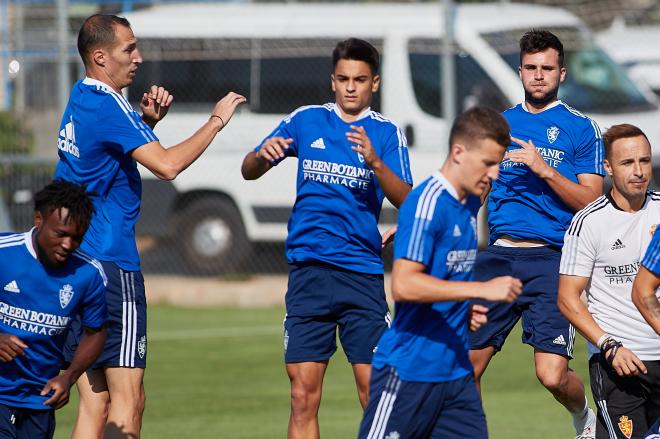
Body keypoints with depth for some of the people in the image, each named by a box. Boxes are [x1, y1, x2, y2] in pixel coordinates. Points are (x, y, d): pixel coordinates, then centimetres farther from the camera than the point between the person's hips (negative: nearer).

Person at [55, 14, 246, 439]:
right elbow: (166, 165, -23)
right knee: (128, 402, -9)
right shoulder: (105, 106, -14)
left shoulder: (81, 101, 15)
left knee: (94, 402, 8)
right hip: (112, 262, -10)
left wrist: (147, 120, 12)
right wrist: (216, 121, -13)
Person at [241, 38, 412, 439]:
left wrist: (375, 162, -24)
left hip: (363, 273, -1)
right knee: (304, 395, -4)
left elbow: (406, 202, -7)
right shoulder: (306, 121, 9)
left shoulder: (387, 134, 4)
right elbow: (249, 172, 10)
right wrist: (262, 156, -12)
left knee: (374, 390, -6)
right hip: (309, 269, 1)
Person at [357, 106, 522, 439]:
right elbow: (403, 284, -25)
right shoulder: (427, 203, -16)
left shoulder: (471, 205, 11)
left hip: (456, 371, 9)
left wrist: (467, 310, 9)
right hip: (409, 371, -8)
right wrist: (483, 289, -26)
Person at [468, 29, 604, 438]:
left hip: (549, 261, -4)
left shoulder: (581, 129, 3)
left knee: (553, 375, -12)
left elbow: (590, 201, -4)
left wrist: (545, 170, -15)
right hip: (497, 256, 4)